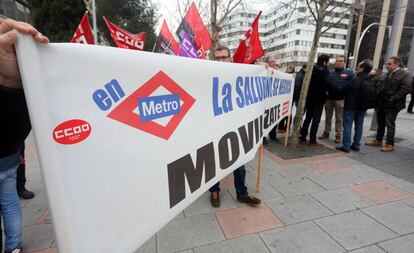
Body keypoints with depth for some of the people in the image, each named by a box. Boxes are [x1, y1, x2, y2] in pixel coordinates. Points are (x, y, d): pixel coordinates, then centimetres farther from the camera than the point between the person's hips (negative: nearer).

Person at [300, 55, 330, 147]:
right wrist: (326, 92, -4)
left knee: (308, 118, 14)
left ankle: (303, 137, 17)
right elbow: (326, 83, -20)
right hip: (319, 98, -6)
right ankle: (312, 141, -1)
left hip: (310, 97, 6)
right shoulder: (324, 70, -9)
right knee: (316, 119, -3)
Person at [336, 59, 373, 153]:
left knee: (347, 125, -2)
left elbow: (344, 90, -11)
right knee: (359, 126, 12)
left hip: (351, 106, -7)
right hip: (363, 106, 7)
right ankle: (356, 145, 20)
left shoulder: (356, 80, -19)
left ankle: (346, 146, -2)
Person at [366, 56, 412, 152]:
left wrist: (393, 99, -21)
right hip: (382, 103, 8)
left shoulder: (405, 74, -9)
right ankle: (378, 141, 25)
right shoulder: (387, 75, 15)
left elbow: (406, 89, -17)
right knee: (381, 123, 14)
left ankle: (390, 144, 7)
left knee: (390, 124, -2)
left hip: (392, 105, -8)